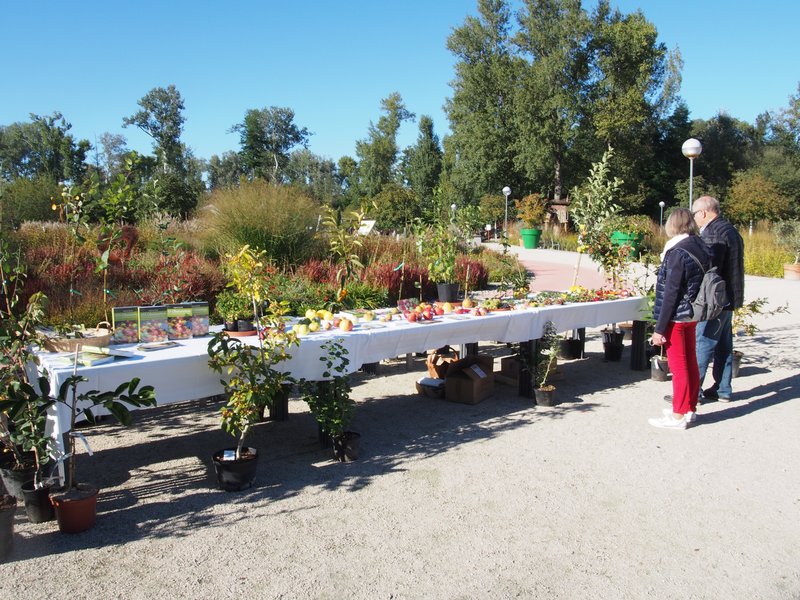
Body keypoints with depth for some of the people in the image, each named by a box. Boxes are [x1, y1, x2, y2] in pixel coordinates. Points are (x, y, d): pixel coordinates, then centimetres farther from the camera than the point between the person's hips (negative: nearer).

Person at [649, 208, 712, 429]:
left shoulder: (679, 253, -19)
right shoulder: (700, 248, 5)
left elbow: (671, 293, -19)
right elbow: (698, 284, 11)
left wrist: (660, 328, -16)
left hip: (676, 317, -8)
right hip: (691, 316, 8)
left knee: (678, 366, -1)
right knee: (690, 362, 16)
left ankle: (678, 415, 8)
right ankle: (690, 409, 27)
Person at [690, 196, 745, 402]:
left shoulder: (713, 233, -18)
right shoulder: (730, 230, 16)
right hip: (729, 298, 10)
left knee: (702, 345, -6)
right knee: (723, 346, 15)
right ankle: (723, 390, 22)